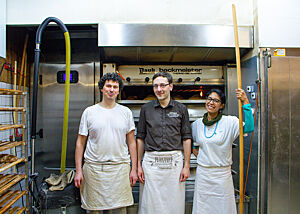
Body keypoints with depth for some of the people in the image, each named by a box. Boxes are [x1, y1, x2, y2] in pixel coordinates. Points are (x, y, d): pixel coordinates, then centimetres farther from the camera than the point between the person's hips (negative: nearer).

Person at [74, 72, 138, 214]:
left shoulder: (126, 112, 7)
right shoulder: (89, 112, 3)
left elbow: (131, 142, 7)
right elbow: (80, 143, 5)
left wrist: (134, 169, 3)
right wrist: (78, 170, 0)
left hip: (120, 167, 1)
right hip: (94, 168, 0)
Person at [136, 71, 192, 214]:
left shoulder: (181, 109, 5)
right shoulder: (146, 109, 5)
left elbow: (186, 138, 5)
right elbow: (140, 138, 7)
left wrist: (187, 166, 0)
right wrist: (138, 165, 3)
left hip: (175, 161, 0)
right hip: (151, 162, 0)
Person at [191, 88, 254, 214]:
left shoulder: (229, 122, -7)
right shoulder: (197, 124, 4)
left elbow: (249, 128, -25)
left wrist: (245, 102, -27)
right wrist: (194, 151, 9)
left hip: (222, 174, -3)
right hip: (202, 174, 3)